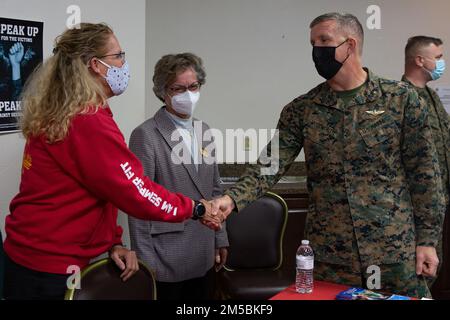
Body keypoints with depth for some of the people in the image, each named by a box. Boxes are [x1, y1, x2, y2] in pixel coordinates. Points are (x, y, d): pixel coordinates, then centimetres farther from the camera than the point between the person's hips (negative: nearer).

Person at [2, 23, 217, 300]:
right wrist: (195, 209, -10)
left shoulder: (62, 116, 9)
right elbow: (134, 191, -22)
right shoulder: (89, 123, -22)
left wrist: (113, 243, 3)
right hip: (50, 269, -9)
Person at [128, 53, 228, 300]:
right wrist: (145, 261, -13)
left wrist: (220, 239, 13)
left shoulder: (203, 130, 10)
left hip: (204, 258, 6)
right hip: (167, 259, -6)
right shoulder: (146, 135, -11)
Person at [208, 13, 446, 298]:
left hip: (396, 250, -1)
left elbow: (424, 173, -2)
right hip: (329, 256, 1)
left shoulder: (401, 99, -2)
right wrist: (233, 198, -23)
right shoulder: (301, 110, 2)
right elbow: (271, 164, -6)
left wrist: (427, 239, -4)